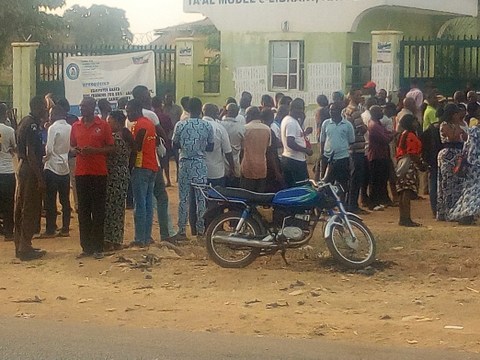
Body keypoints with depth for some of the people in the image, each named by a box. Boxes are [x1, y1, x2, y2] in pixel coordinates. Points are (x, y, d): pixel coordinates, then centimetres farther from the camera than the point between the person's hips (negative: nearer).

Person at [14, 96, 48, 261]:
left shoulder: (24, 122, 13)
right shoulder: (32, 125, -17)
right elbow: (31, 153, -22)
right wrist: (40, 178, -21)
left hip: (23, 167, 10)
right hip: (31, 170, -10)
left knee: (21, 208, 13)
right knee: (30, 210, -4)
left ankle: (20, 246, 20)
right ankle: (25, 248, -1)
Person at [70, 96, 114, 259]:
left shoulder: (103, 125, -2)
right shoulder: (76, 126, 9)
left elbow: (110, 147, -1)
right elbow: (72, 146, 17)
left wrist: (94, 150, -16)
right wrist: (76, 151, -6)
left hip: (99, 172, -3)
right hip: (81, 172, 4)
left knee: (98, 211, 0)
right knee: (83, 210, 5)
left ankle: (98, 247, 6)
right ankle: (86, 247, 11)